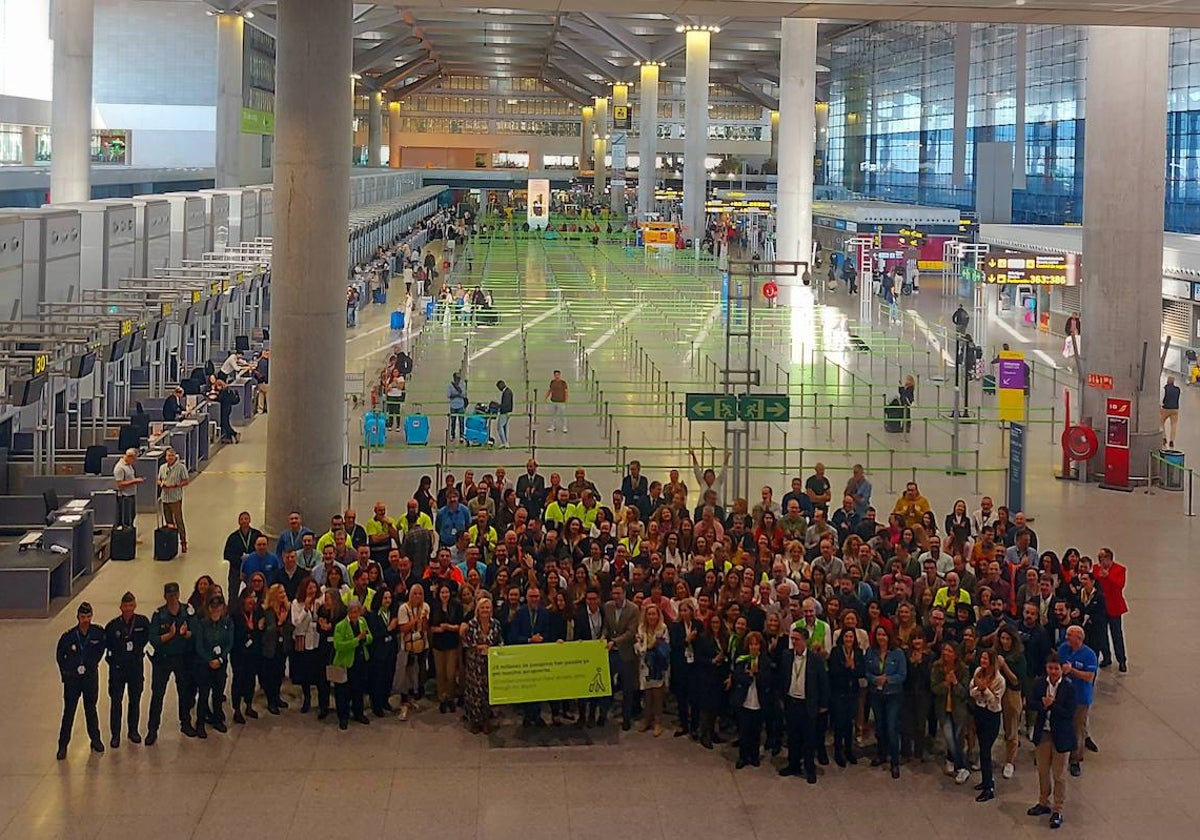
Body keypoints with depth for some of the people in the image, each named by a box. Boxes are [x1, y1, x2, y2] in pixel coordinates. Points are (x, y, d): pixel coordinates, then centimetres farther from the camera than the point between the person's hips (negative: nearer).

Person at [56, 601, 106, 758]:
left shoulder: (98, 634, -10)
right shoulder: (68, 636, -13)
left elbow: (101, 649, 11)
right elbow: (60, 655, 3)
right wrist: (65, 672, 3)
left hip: (91, 676, 1)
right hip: (72, 677, -1)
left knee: (90, 709, 14)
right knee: (69, 711, 0)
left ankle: (95, 740, 28)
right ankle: (63, 745, 6)